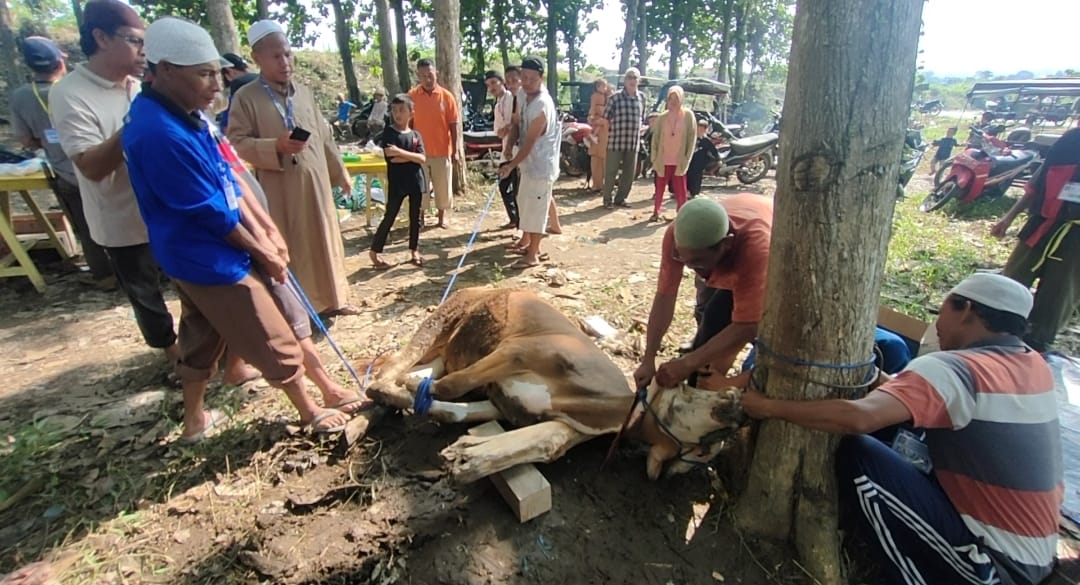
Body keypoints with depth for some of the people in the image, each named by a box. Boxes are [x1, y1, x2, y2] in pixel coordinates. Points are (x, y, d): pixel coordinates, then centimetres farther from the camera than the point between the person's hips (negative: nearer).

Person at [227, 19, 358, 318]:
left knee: (326, 240, 13)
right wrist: (276, 147, -23)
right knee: (289, 249, 3)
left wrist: (341, 173, 17)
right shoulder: (246, 97, -5)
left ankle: (332, 300, 28)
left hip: (316, 183, 5)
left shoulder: (304, 92, 11)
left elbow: (324, 137, 16)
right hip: (279, 189, -5)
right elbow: (236, 143, -8)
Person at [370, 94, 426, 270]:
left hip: (416, 181, 4)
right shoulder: (389, 132, -5)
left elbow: (422, 158, -8)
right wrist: (412, 155, -10)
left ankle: (414, 250, 24)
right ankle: (375, 251, 11)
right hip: (397, 183, -4)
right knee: (389, 217, 0)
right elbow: (392, 158, -16)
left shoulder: (416, 135, 6)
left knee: (416, 218, 10)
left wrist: (401, 152, -18)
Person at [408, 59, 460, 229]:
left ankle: (442, 218, 24)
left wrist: (455, 150, -5)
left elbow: (454, 124, -2)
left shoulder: (446, 96, -3)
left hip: (442, 151, 0)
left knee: (443, 186, 8)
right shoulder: (412, 95, -2)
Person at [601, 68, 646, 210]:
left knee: (630, 173, 9)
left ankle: (620, 198, 22)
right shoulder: (616, 97, -5)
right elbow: (606, 116, 1)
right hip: (616, 140, -5)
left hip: (633, 142, 5)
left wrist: (637, 132, 11)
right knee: (611, 171, 1)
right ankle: (607, 199, 12)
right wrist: (612, 129, 3)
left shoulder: (642, 98, 9)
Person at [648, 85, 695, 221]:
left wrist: (687, 158, -8)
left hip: (680, 161, -1)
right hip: (663, 160, 2)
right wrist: (654, 158, -3)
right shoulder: (662, 117, 2)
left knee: (680, 190, 4)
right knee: (660, 188, 8)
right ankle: (656, 212, 18)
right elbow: (655, 138, 4)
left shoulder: (688, 115, -2)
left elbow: (692, 138, -3)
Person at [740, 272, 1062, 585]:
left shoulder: (953, 368, -22)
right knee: (896, 440, 12)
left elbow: (859, 418, -35)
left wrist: (769, 406, -26)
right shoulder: (1035, 365, 4)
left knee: (857, 454, -14)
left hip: (997, 559, -8)